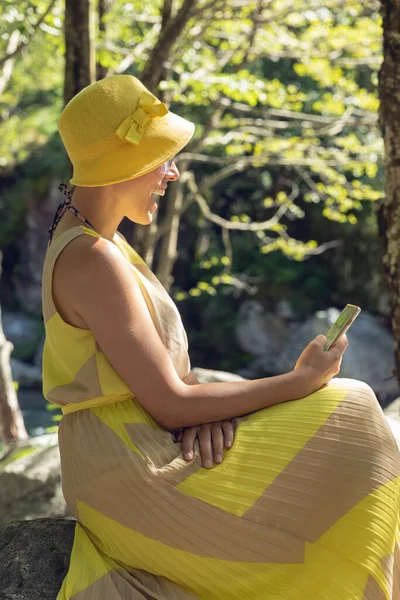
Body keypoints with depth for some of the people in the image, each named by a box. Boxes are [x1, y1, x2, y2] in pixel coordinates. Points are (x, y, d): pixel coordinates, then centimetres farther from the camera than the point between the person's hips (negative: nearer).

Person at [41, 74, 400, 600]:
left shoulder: (92, 240, 11)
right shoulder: (92, 262, -20)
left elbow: (164, 363, 11)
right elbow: (169, 405, -21)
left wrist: (203, 408, -11)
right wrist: (304, 382, -12)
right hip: (132, 476, -9)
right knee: (348, 419, -6)